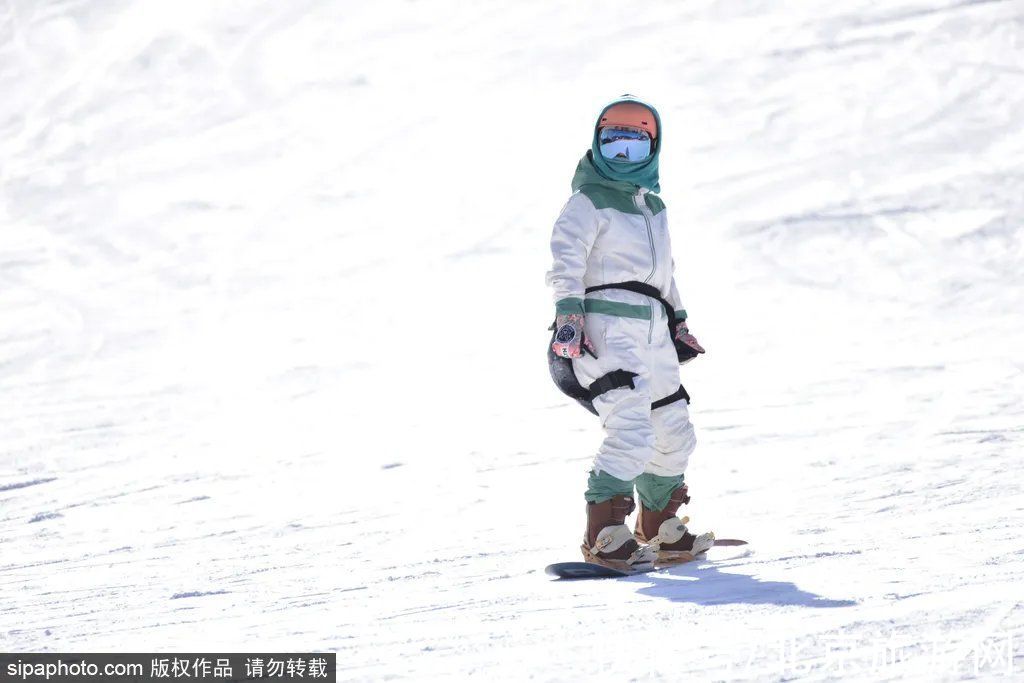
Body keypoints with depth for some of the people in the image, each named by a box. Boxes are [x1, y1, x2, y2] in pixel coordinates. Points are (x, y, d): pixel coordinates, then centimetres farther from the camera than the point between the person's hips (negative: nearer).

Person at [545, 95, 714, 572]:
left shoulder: (653, 206, 23)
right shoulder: (589, 201, -2)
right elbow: (565, 260, -11)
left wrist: (679, 322, 32)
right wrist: (567, 314, -22)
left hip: (652, 330, 9)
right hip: (608, 322, -9)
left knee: (675, 435, 15)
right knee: (632, 430, -23)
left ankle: (658, 529, 31)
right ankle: (603, 536, -25)